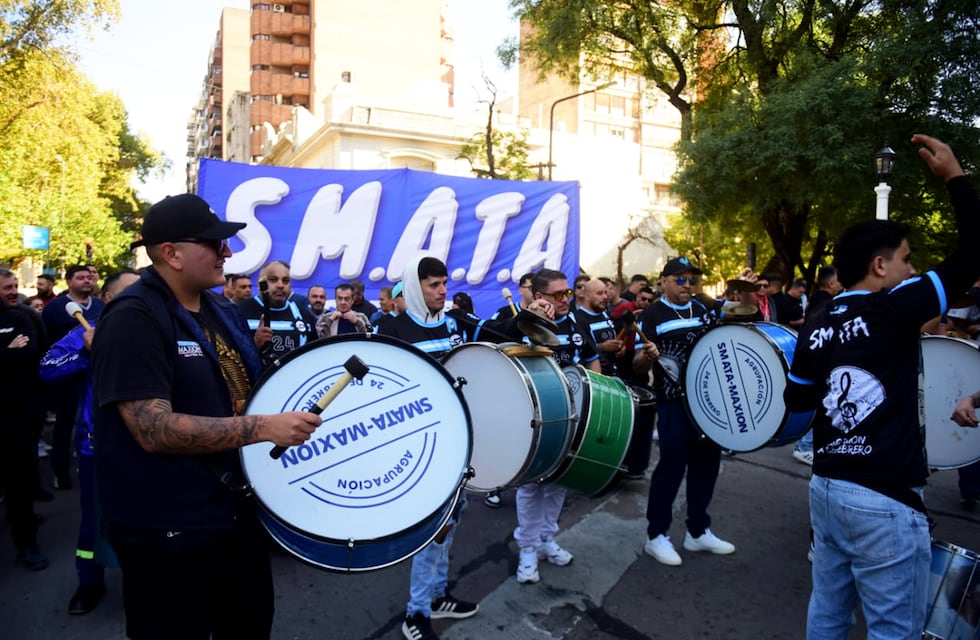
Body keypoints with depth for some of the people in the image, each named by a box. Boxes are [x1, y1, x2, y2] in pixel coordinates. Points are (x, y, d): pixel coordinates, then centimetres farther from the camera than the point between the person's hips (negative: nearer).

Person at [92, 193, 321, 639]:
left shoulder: (224, 312, 7)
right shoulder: (133, 320, -19)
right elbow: (155, 429, -28)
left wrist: (292, 413, 2)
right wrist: (266, 427, -31)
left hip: (238, 511, 8)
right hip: (168, 532, -8)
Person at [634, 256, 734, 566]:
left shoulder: (703, 309, 10)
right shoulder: (652, 315, -8)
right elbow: (637, 366, -12)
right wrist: (647, 356, -37)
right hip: (674, 403, -6)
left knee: (707, 462, 13)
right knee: (672, 465, -2)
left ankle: (698, 531, 28)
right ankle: (657, 535, 13)